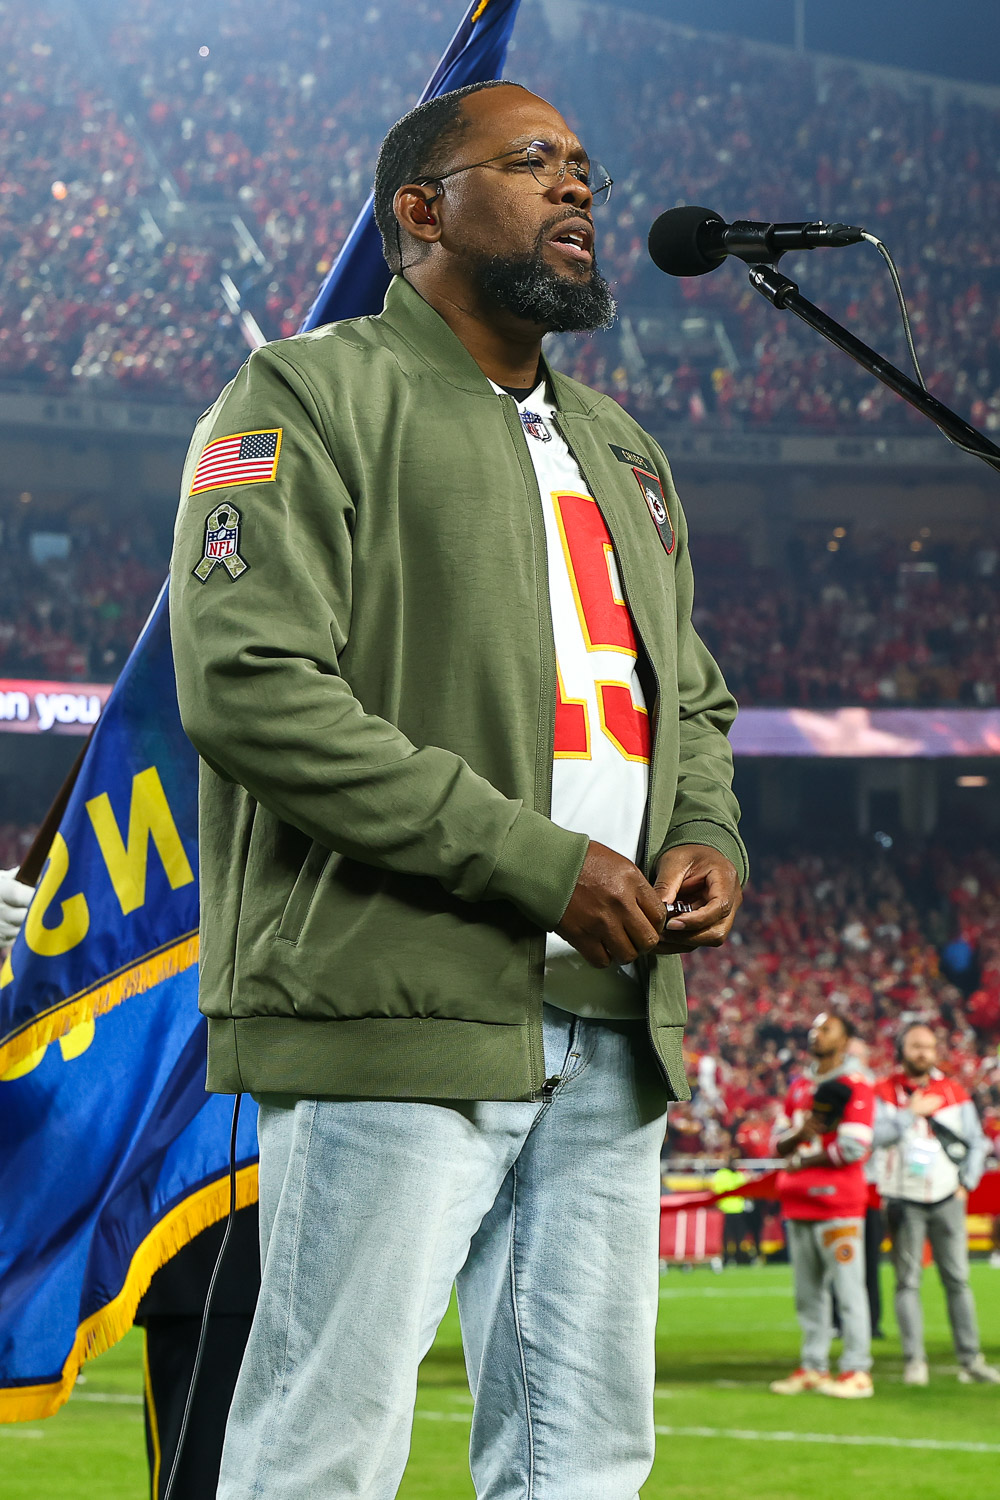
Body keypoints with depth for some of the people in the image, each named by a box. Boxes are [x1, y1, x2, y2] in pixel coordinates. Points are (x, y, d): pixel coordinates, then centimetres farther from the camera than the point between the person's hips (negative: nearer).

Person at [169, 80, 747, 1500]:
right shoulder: (308, 398, -2)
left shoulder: (619, 450, 24)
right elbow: (252, 688, -14)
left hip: (613, 1026, 8)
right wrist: (536, 859, -17)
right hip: (396, 1016, -8)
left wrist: (707, 837, 5)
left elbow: (691, 698, 31)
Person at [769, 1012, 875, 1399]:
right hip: (798, 1203, 8)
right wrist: (800, 1133, -6)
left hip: (838, 1204, -8)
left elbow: (852, 1149, -15)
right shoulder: (799, 1087, 18)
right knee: (807, 1291, 10)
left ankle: (857, 1370, -9)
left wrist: (803, 1160, -6)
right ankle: (813, 1367, 16)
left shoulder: (856, 1087, -6)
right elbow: (779, 1143, 16)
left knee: (847, 1287, -8)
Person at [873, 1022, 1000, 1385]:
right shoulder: (884, 1092, 0)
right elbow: (876, 1134, -15)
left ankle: (970, 1359, 5)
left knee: (958, 1280, 2)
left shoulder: (953, 1092, 8)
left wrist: (966, 1183, 3)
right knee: (908, 1281, -3)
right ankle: (914, 1361, 0)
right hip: (904, 1201, -2)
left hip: (947, 1199, 2)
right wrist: (912, 1113, -15)